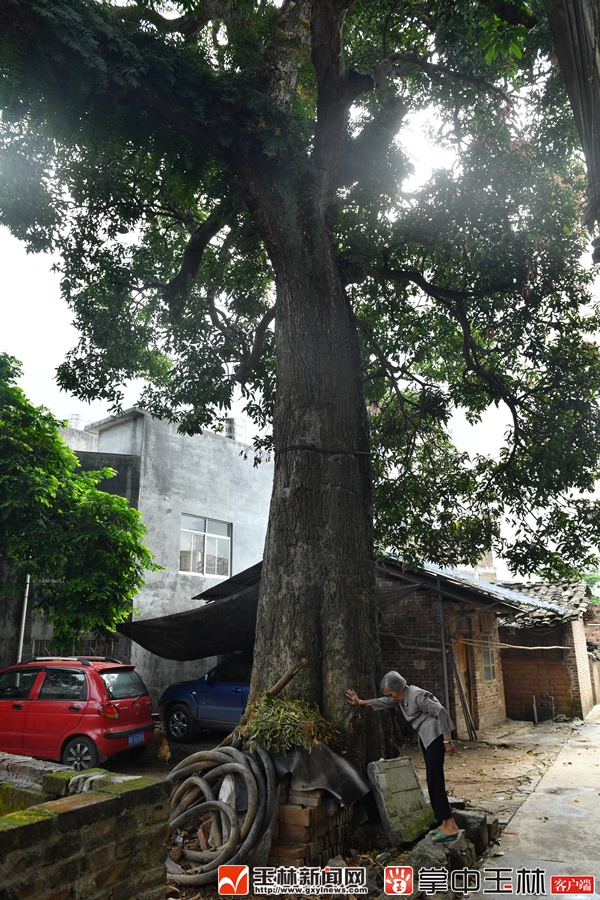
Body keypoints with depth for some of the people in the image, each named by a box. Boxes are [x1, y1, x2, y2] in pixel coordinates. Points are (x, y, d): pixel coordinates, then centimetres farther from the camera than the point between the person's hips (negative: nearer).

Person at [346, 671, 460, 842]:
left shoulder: (416, 696, -20)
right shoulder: (401, 697, 8)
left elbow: (441, 712, -22)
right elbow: (382, 702, 24)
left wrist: (447, 740, -20)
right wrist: (360, 703, 29)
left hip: (435, 735, -10)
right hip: (426, 738, 10)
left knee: (435, 779, -13)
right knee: (433, 780, 8)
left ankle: (450, 827, -12)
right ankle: (444, 823, 11)